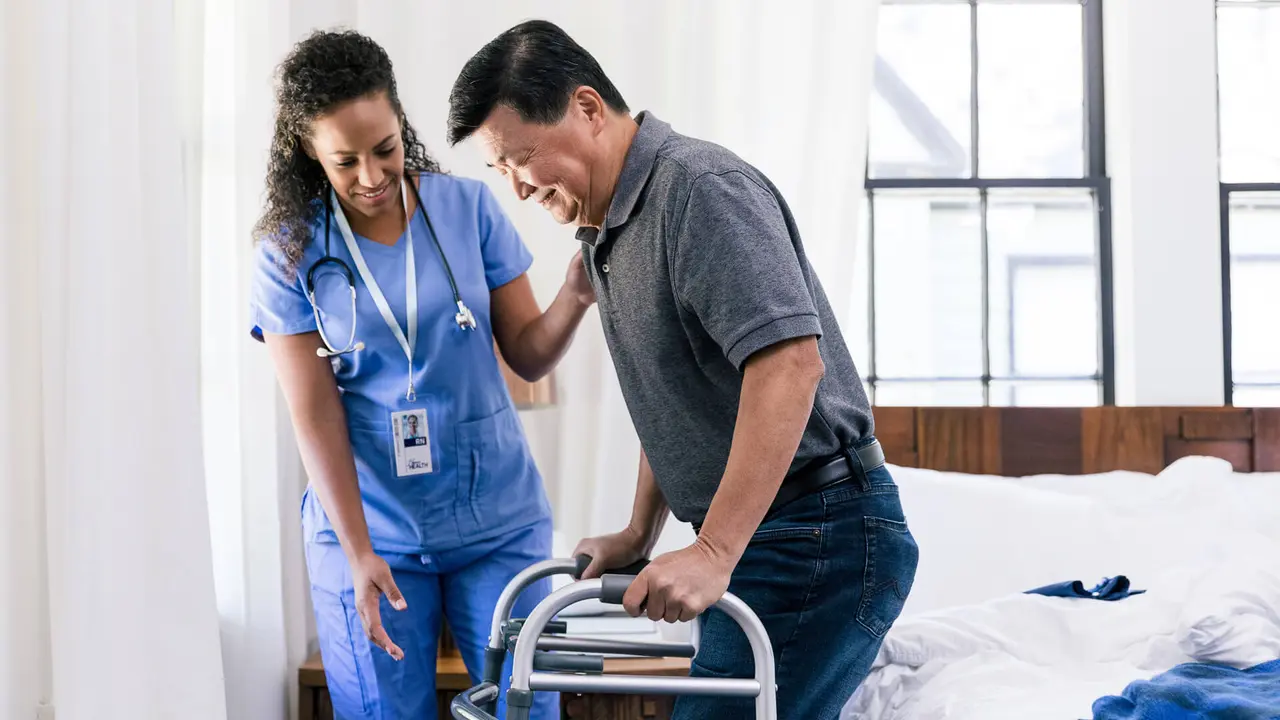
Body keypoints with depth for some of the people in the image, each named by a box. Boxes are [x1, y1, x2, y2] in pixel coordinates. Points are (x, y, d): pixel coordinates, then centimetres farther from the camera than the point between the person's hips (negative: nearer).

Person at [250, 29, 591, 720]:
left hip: (497, 520, 1)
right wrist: (359, 553, -13)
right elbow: (314, 415, -7)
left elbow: (527, 356, 2)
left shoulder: (468, 207, -2)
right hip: (369, 528, -1)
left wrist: (574, 297, -19)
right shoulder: (291, 252, -5)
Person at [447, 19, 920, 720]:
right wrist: (639, 534, 23)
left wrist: (713, 552, -29)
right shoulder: (610, 227, 16)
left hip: (820, 538, -10)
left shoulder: (702, 189, -16)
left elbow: (790, 360, -28)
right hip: (752, 547, 10)